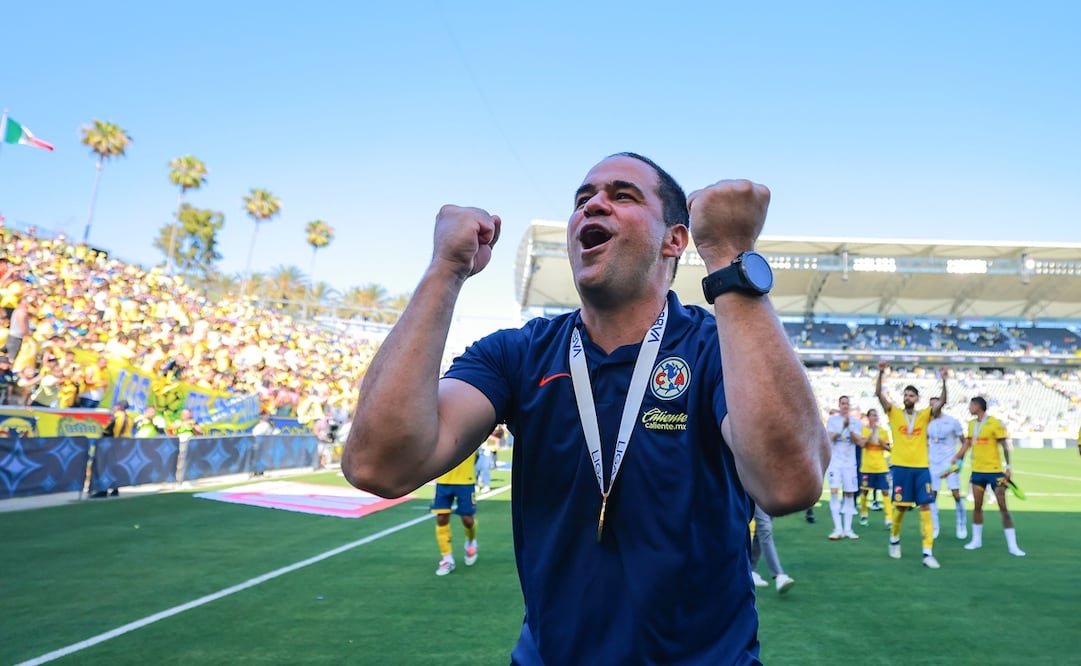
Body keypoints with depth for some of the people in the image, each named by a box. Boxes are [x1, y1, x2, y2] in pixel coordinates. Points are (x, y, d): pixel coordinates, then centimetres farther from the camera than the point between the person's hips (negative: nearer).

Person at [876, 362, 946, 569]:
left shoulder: (925, 415, 7)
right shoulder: (894, 413, 3)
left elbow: (942, 402, -7)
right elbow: (879, 394, -9)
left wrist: (943, 381, -21)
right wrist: (881, 373, -23)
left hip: (921, 467, 1)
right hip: (900, 466, -1)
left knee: (925, 507, -4)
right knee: (900, 506, 5)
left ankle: (928, 553, -4)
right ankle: (894, 540, 28)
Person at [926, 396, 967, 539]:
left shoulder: (952, 421, -4)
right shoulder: (928, 423, 7)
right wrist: (926, 458, 11)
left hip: (950, 463, -3)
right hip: (933, 463, 3)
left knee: (956, 494, -6)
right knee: (932, 494, 1)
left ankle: (962, 525, 10)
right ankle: (934, 527, 9)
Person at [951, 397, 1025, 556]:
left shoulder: (995, 423, -10)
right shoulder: (971, 424, 8)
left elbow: (1004, 446, -9)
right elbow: (967, 444, 17)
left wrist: (1008, 467, -14)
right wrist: (956, 458, 12)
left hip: (995, 471, -5)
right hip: (977, 471, 5)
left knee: (1003, 508, -2)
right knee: (977, 506, 9)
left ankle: (1012, 545, 4)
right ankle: (976, 540, 20)